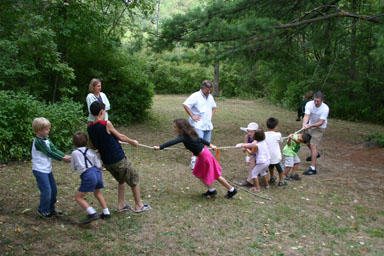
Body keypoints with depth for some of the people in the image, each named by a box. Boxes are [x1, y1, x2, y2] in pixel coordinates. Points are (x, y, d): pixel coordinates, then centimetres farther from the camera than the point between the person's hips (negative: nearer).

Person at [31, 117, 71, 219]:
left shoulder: (46, 139, 7)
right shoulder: (38, 142, -19)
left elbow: (54, 149, 2)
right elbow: (49, 153, -20)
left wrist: (65, 156, -11)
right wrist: (62, 159, -18)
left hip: (48, 169, 9)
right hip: (40, 170, -9)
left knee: (54, 190, 13)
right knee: (46, 191, -6)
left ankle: (51, 208, 28)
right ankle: (43, 210, 13)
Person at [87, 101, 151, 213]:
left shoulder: (90, 127, -1)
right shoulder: (106, 124, -20)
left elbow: (92, 146, 9)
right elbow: (120, 137, -8)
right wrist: (132, 142, 8)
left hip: (106, 161, 7)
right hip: (118, 159, -7)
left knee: (121, 180, 28)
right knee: (134, 180, 13)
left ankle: (121, 205, 30)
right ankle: (138, 205, 23)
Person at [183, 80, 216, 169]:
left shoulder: (210, 97, 14)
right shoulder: (195, 96, -9)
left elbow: (214, 107, 32)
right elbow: (185, 105, -17)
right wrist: (192, 116, -16)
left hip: (208, 125, 7)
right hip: (198, 125, -7)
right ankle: (193, 161, -15)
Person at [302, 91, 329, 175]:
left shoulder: (325, 108, -27)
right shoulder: (309, 104, -18)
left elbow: (321, 122, -27)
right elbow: (306, 115, -29)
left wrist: (310, 125, -41)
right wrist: (304, 123, -50)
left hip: (319, 128, -5)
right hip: (310, 125, 6)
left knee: (313, 145, -14)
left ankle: (313, 168, -12)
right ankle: (316, 154, 51)